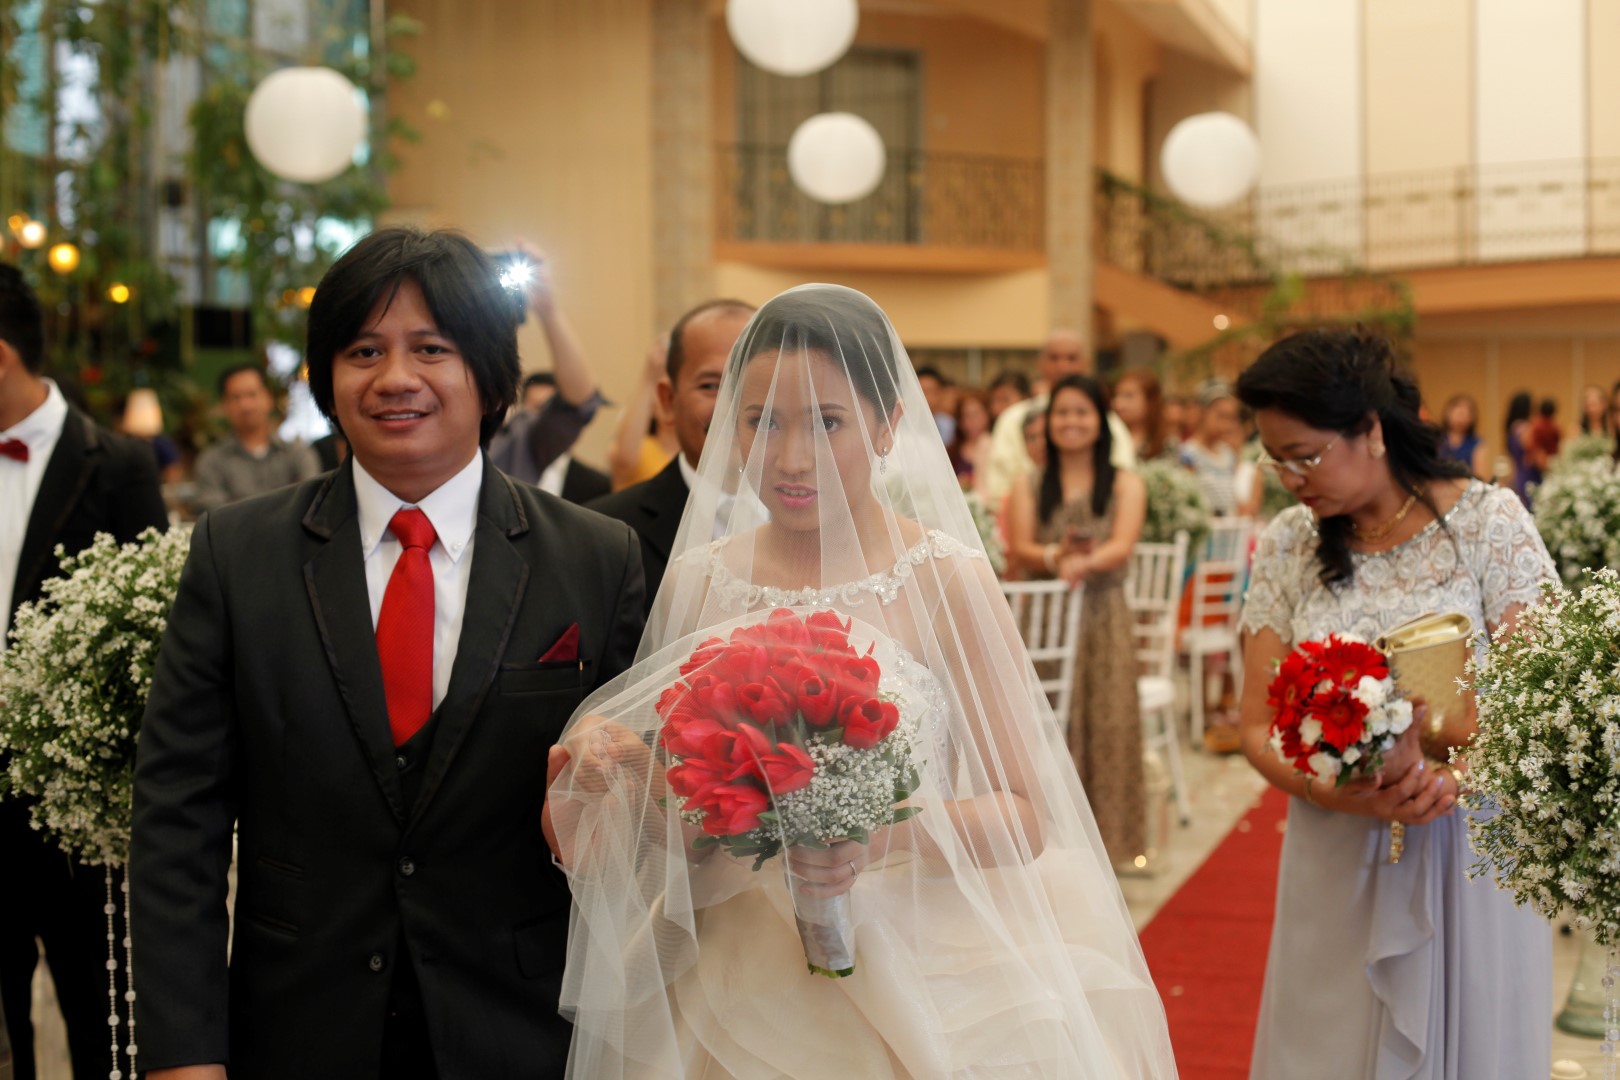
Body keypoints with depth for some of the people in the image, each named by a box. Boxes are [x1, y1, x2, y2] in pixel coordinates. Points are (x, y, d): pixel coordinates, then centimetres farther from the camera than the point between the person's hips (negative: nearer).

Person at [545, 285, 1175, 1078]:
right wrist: (620, 762, -13)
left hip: (919, 982, -3)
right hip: (737, 996, 3)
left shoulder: (947, 582, -11)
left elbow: (1025, 817, -8)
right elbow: (679, 814, 7)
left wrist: (889, 833, -24)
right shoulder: (695, 582, -1)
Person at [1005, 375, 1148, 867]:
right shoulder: (1028, 488, 12)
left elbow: (1122, 546, -9)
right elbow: (1020, 550, -3)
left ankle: (1098, 837, -3)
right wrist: (1056, 555, -27)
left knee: (1104, 724, -12)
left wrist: (1083, 563, -32)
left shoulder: (1125, 485, 8)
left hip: (1102, 619, -1)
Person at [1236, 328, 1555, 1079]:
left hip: (1471, 855, -2)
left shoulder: (1484, 520, -5)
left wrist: (1443, 767, -27)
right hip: (1336, 870, 2)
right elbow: (1257, 726, 0)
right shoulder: (1287, 546, 3)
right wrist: (1344, 793, -19)